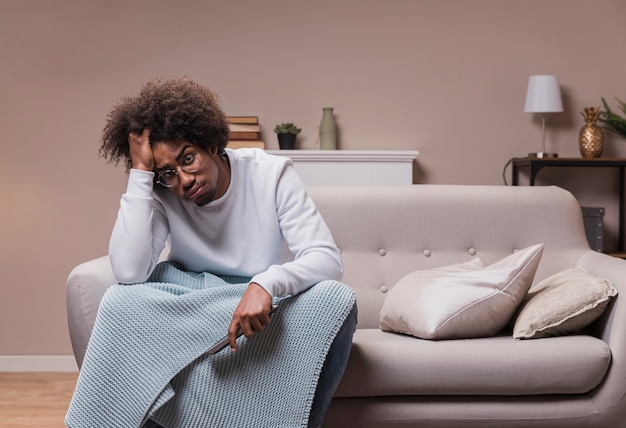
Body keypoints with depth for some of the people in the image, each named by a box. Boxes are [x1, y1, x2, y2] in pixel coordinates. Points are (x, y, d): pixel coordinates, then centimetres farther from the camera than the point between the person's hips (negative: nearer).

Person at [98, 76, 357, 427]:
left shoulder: (273, 174, -16)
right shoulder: (160, 196, -12)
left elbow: (328, 259, -24)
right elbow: (129, 273, -29)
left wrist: (266, 283, -45)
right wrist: (140, 171, -27)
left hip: (273, 315, -1)